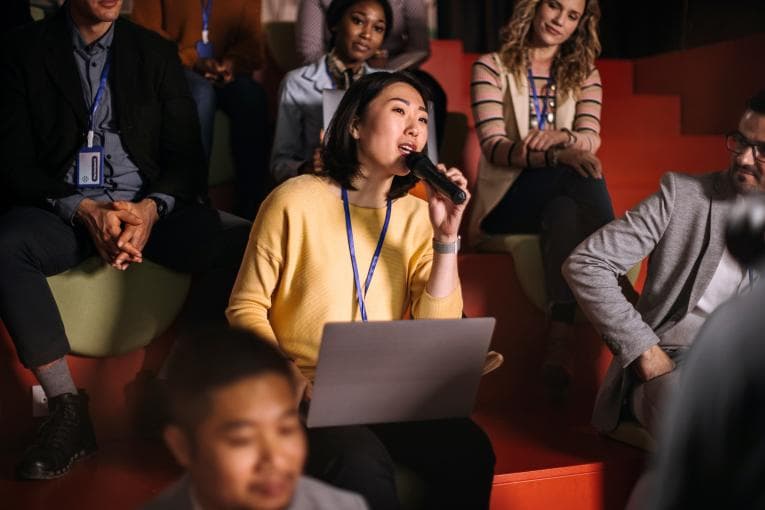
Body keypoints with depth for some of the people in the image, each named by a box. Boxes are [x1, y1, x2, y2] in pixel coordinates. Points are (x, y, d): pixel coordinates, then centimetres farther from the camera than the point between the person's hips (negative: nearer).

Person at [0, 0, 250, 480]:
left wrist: (151, 209, -16)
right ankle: (68, 409, -25)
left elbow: (187, 154, 5)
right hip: (60, 209, -1)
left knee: (246, 242, -25)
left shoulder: (156, 52, 11)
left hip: (147, 207, 2)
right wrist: (83, 211, -20)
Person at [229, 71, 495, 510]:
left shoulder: (417, 216, 7)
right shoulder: (296, 201, -6)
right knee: (362, 463, -33)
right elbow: (246, 308, -1)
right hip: (307, 398, -3)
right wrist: (286, 375, -18)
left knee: (468, 449, -23)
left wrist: (445, 237, -10)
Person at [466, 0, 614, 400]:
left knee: (564, 213, -36)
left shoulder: (584, 75, 16)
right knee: (581, 173, -34)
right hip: (507, 200, -3)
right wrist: (557, 156, -30)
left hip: (564, 199, 3)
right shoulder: (492, 67, 4)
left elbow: (591, 138, -3)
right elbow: (494, 146, -11)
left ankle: (561, 339, -44)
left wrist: (558, 136, -28)